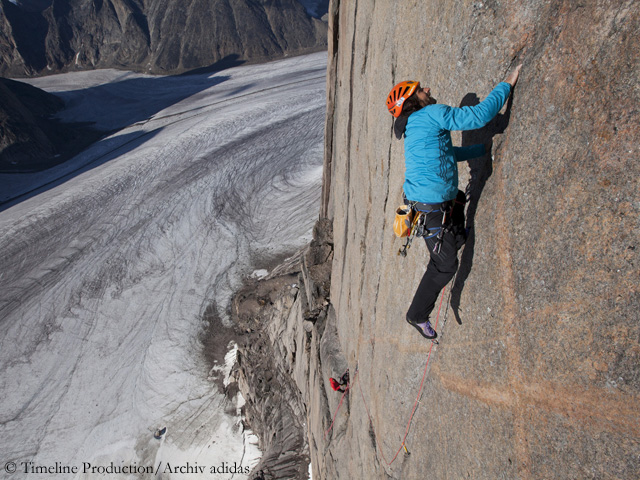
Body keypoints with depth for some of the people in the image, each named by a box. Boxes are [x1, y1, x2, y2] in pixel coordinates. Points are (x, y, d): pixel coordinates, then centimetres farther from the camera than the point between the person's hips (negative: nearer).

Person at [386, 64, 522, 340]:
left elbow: (448, 152, 27)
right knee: (445, 265, 6)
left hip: (420, 198, 9)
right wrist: (506, 85, -9)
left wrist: (485, 148, 30)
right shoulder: (432, 114, -15)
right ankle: (418, 315, 21)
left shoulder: (415, 127, 14)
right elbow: (478, 116, -21)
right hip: (433, 208, -8)